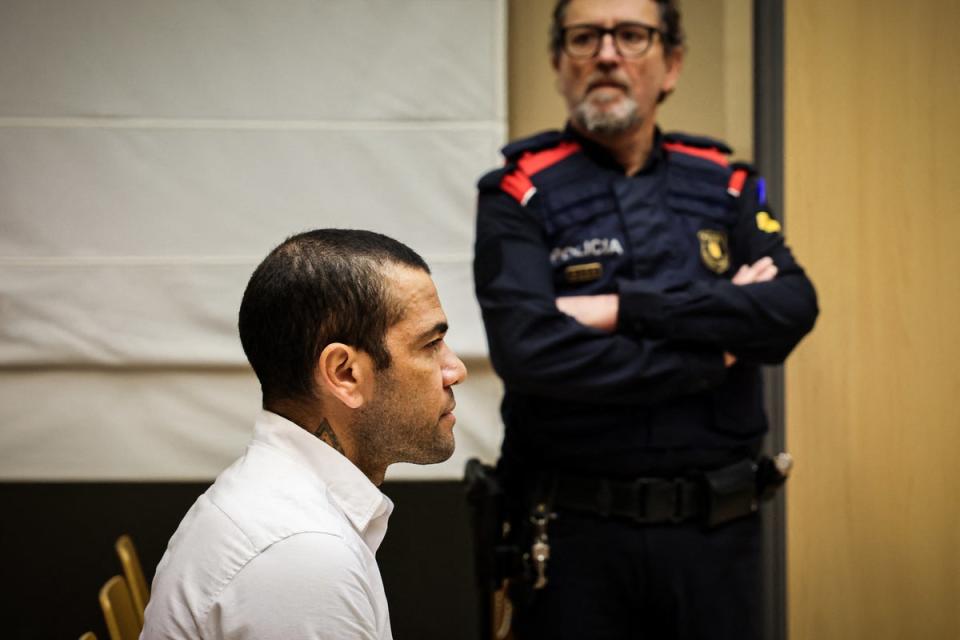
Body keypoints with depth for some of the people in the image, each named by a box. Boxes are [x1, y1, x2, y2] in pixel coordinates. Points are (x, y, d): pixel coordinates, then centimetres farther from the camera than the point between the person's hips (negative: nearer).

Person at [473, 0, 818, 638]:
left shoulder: (727, 185, 8)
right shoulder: (521, 196, -3)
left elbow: (793, 310, -8)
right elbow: (528, 351, -18)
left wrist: (626, 309, -16)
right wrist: (714, 350, -11)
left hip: (716, 531, 3)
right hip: (576, 533, -2)